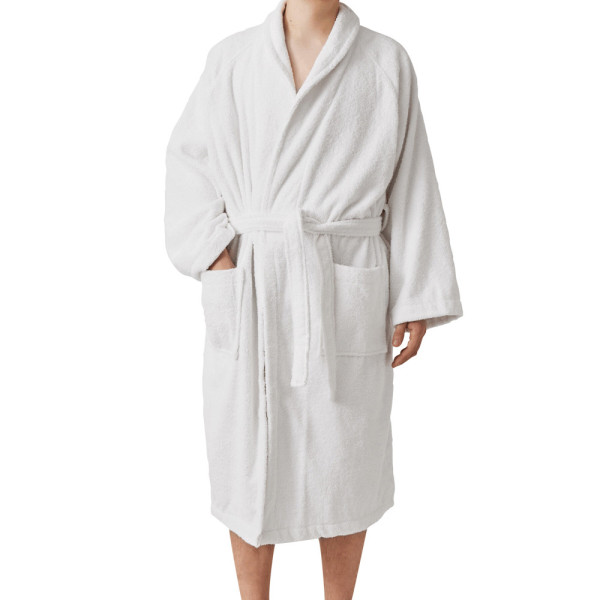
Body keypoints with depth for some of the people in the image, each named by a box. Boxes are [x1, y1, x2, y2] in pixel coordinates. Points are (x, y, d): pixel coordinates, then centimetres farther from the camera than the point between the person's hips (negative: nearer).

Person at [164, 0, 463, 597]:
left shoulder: (387, 63, 3)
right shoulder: (231, 59, 6)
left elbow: (409, 187, 2)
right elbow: (189, 158, 9)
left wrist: (417, 301, -1)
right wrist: (212, 251, -6)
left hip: (344, 299, 0)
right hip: (248, 297, 1)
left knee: (343, 463, 9)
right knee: (248, 461, 9)